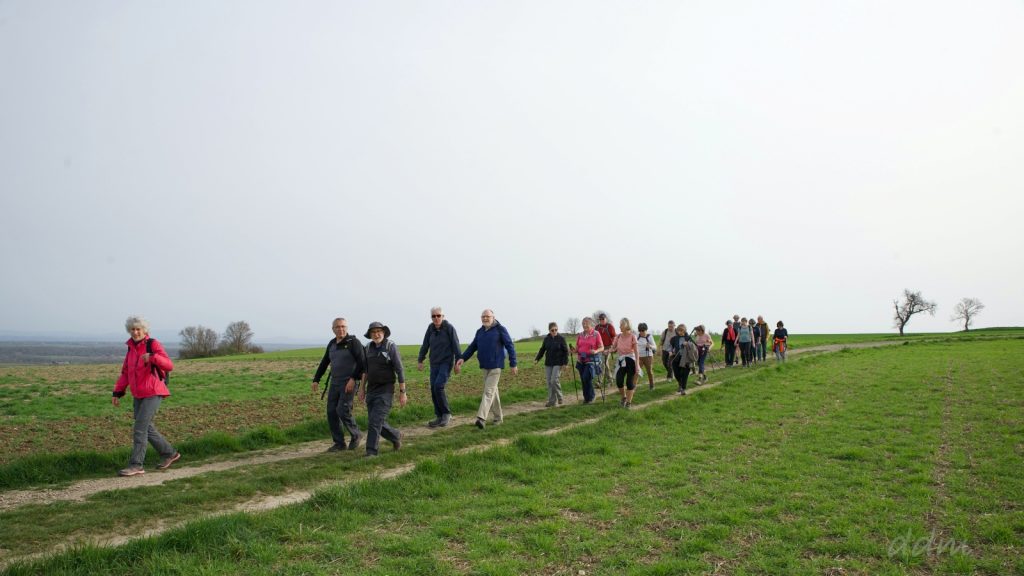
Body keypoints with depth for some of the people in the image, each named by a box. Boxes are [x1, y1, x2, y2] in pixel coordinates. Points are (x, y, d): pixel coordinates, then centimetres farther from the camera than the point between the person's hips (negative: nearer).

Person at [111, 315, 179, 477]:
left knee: (139, 428, -10)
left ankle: (136, 465, -5)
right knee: (147, 428, 11)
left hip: (153, 394, -7)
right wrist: (117, 393, 8)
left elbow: (169, 366, -20)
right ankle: (169, 454, 26)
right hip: (138, 395, 7)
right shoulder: (131, 348, 11)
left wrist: (152, 357, -37)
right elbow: (125, 373, 16)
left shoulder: (153, 344, -9)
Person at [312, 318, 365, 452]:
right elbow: (324, 363, 19)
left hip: (349, 383, -7)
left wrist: (353, 379, -23)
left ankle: (356, 435, 10)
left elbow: (362, 362, -16)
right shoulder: (332, 344, 11)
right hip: (335, 383, 7)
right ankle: (339, 443, 12)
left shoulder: (353, 342, -10)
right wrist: (316, 380, 14)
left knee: (343, 411, -14)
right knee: (332, 412, 2)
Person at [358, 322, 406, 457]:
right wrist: (362, 388, 13)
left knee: (375, 421, -15)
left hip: (386, 390, -6)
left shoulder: (391, 347, -13)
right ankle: (396, 436, 37)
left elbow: (400, 370, -12)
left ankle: (371, 452, -7)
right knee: (377, 422, 11)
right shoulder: (369, 348, 5)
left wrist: (403, 392, -13)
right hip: (371, 390, 6)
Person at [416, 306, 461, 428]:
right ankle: (440, 417, 11)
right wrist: (420, 360, 10)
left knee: (438, 386, -18)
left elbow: (456, 346, -10)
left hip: (446, 363, -6)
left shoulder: (449, 328, -12)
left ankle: (446, 413, -2)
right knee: (433, 389, 2)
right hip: (434, 364, 6)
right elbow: (425, 345, 9)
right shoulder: (431, 328, 2)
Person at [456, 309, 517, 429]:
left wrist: (513, 364, -9)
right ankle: (498, 417, 23)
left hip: (496, 366, -6)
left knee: (489, 391, -14)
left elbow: (510, 346, -6)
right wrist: (462, 358, -5)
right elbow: (472, 347, 10)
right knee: (493, 391, 13)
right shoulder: (480, 331, 11)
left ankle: (481, 418, -24)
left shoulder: (500, 329, -7)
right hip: (484, 366, 6)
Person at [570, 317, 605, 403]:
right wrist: (574, 350, -8)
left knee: (587, 378, -17)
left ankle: (590, 397, 0)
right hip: (581, 360, 5)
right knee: (583, 380, 6)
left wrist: (596, 351, -23)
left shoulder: (596, 334, -3)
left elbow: (602, 348, -3)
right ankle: (586, 397, 20)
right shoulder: (580, 335, 10)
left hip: (592, 360, -5)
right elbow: (577, 348, 15)